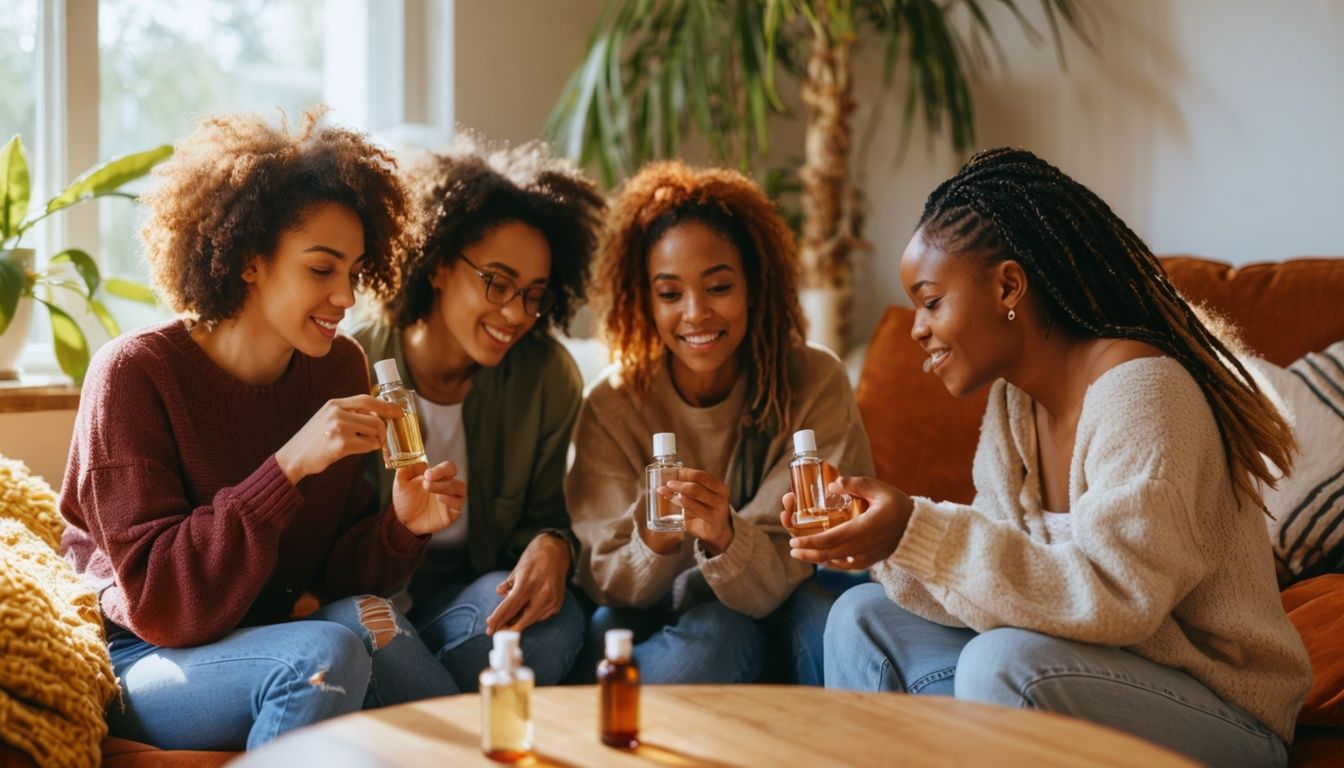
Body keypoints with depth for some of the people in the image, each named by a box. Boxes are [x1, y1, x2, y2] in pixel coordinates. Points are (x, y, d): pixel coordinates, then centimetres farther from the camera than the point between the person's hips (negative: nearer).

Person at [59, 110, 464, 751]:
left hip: (275, 637, 5)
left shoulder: (338, 368, -2)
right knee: (327, 650, -31)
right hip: (140, 666, -5)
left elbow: (333, 571, 3)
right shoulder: (133, 374, -16)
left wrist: (402, 527, -20)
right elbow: (159, 606, -22)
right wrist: (289, 466, -31)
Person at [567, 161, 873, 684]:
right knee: (719, 632, -33)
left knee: (825, 610, -32)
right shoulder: (614, 405, -10)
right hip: (661, 618, 0)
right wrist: (654, 541, -33)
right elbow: (605, 585, -11)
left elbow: (788, 576, -18)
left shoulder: (815, 385, -14)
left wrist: (725, 537, -40)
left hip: (781, 609, 0)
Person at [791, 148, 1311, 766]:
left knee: (1002, 662, -33)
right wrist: (884, 534, -15)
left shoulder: (1136, 387, -22)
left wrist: (920, 535, -33)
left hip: (1226, 717, -8)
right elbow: (1000, 575, 1)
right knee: (863, 618, 6)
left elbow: (1116, 596, -30)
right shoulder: (1013, 400, 5)